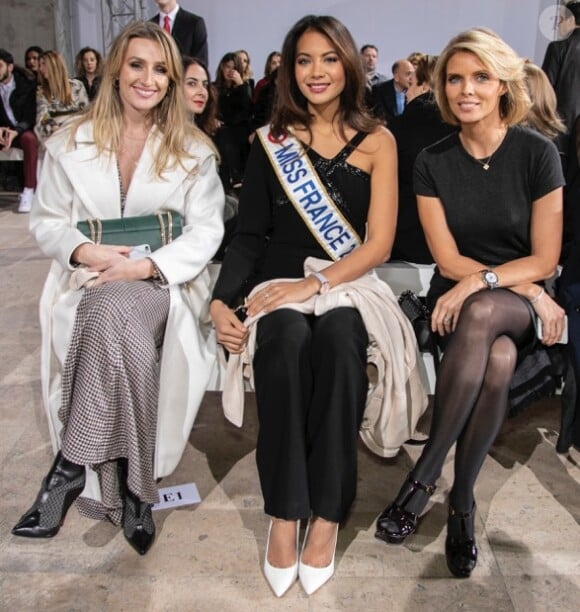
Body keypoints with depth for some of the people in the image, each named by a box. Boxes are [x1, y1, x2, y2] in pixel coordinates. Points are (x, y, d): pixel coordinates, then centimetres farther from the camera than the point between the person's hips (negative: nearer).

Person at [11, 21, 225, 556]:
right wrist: (85, 251, -13)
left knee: (113, 313, -36)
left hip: (164, 282, -1)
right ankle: (127, 485, -23)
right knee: (120, 329, -35)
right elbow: (46, 222, 10)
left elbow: (206, 232, 0)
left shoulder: (193, 150, 7)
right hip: (89, 279, 1)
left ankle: (73, 467, -25)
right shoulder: (71, 142, 10)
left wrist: (146, 266, -16)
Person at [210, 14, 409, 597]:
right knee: (286, 341, -34)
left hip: (349, 280, 0)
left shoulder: (377, 142, 8)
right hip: (279, 280, 1)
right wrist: (220, 300, -12)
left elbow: (379, 244, -1)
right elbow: (249, 236, 6)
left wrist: (315, 284, -16)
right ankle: (283, 512, -22)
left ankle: (327, 512, -22)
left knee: (337, 339, -35)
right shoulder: (269, 141, 10)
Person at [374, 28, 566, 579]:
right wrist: (529, 292, -10)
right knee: (497, 359, -34)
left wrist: (482, 281, -22)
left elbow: (544, 260, -6)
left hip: (523, 310, -1)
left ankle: (423, 477, -28)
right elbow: (448, 260, -3)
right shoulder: (432, 161, 0)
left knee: (483, 313, -37)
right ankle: (461, 503, -19)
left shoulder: (537, 153, -5)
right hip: (456, 302, 1)